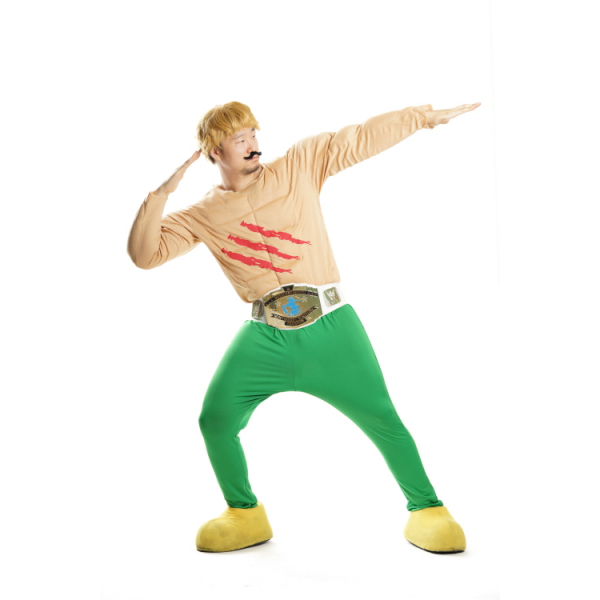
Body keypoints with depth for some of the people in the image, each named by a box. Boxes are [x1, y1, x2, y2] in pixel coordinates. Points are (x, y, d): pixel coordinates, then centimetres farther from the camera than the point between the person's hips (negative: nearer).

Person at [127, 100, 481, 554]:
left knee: (381, 419, -5)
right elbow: (144, 254, 1)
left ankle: (426, 510, 17)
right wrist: (161, 193, -8)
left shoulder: (300, 166, 6)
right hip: (266, 337, 2)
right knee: (215, 419, -4)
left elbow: (362, 138, 6)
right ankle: (246, 515, 21)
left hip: (330, 326, -1)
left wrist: (429, 116, 5)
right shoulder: (202, 216, 8)